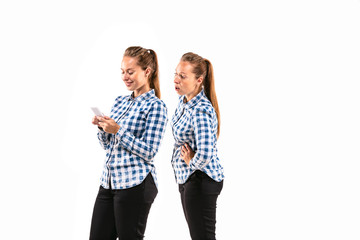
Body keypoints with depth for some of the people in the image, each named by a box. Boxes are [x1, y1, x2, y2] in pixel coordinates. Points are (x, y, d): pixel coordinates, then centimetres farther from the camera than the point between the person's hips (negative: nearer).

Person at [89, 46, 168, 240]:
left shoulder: (155, 106, -7)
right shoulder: (119, 102, 15)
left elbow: (149, 152, -13)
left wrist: (118, 131, -17)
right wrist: (102, 128, 0)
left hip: (135, 184, -7)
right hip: (108, 181, 7)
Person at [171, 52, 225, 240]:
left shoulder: (201, 112, -26)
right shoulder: (184, 100, 3)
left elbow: (205, 155, -37)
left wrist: (191, 163, -17)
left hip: (201, 181, -10)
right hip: (187, 178, 10)